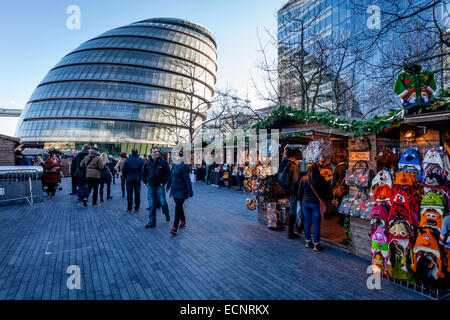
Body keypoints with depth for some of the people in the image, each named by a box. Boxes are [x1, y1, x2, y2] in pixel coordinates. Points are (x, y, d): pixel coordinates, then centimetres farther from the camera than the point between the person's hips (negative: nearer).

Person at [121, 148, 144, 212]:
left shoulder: (127, 160, -5)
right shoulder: (141, 160, -3)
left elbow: (123, 169, -3)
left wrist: (125, 177, 11)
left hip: (129, 179, -1)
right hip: (138, 179, 1)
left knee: (129, 193, 6)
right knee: (137, 193, 6)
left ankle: (129, 208, 10)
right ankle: (137, 208, 11)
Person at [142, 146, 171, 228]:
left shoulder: (163, 162, -4)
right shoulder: (147, 163, 4)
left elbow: (167, 173, -1)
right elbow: (143, 174, 15)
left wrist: (163, 182, -6)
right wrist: (146, 182, 6)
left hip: (160, 186, -2)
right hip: (150, 187, 2)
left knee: (163, 202, -1)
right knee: (152, 205, 5)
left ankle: (166, 214, 30)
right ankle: (152, 221, 15)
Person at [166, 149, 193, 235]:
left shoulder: (184, 166, -14)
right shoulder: (174, 165, 10)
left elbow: (187, 179, -17)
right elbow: (171, 176, 20)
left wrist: (190, 192, -19)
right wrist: (168, 186, 28)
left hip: (181, 191, -8)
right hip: (174, 190, 8)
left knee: (178, 208, -8)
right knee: (179, 207, 18)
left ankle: (175, 228, -5)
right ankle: (183, 221, 36)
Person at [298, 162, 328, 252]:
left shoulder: (303, 179, -1)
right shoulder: (320, 179, -11)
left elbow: (300, 193, 7)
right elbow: (325, 193, -4)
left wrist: (302, 202, 18)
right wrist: (322, 200, 13)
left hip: (305, 203, 3)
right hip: (316, 204, -3)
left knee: (307, 222, 13)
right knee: (316, 224, 4)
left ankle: (308, 242, 23)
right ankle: (316, 245, 12)